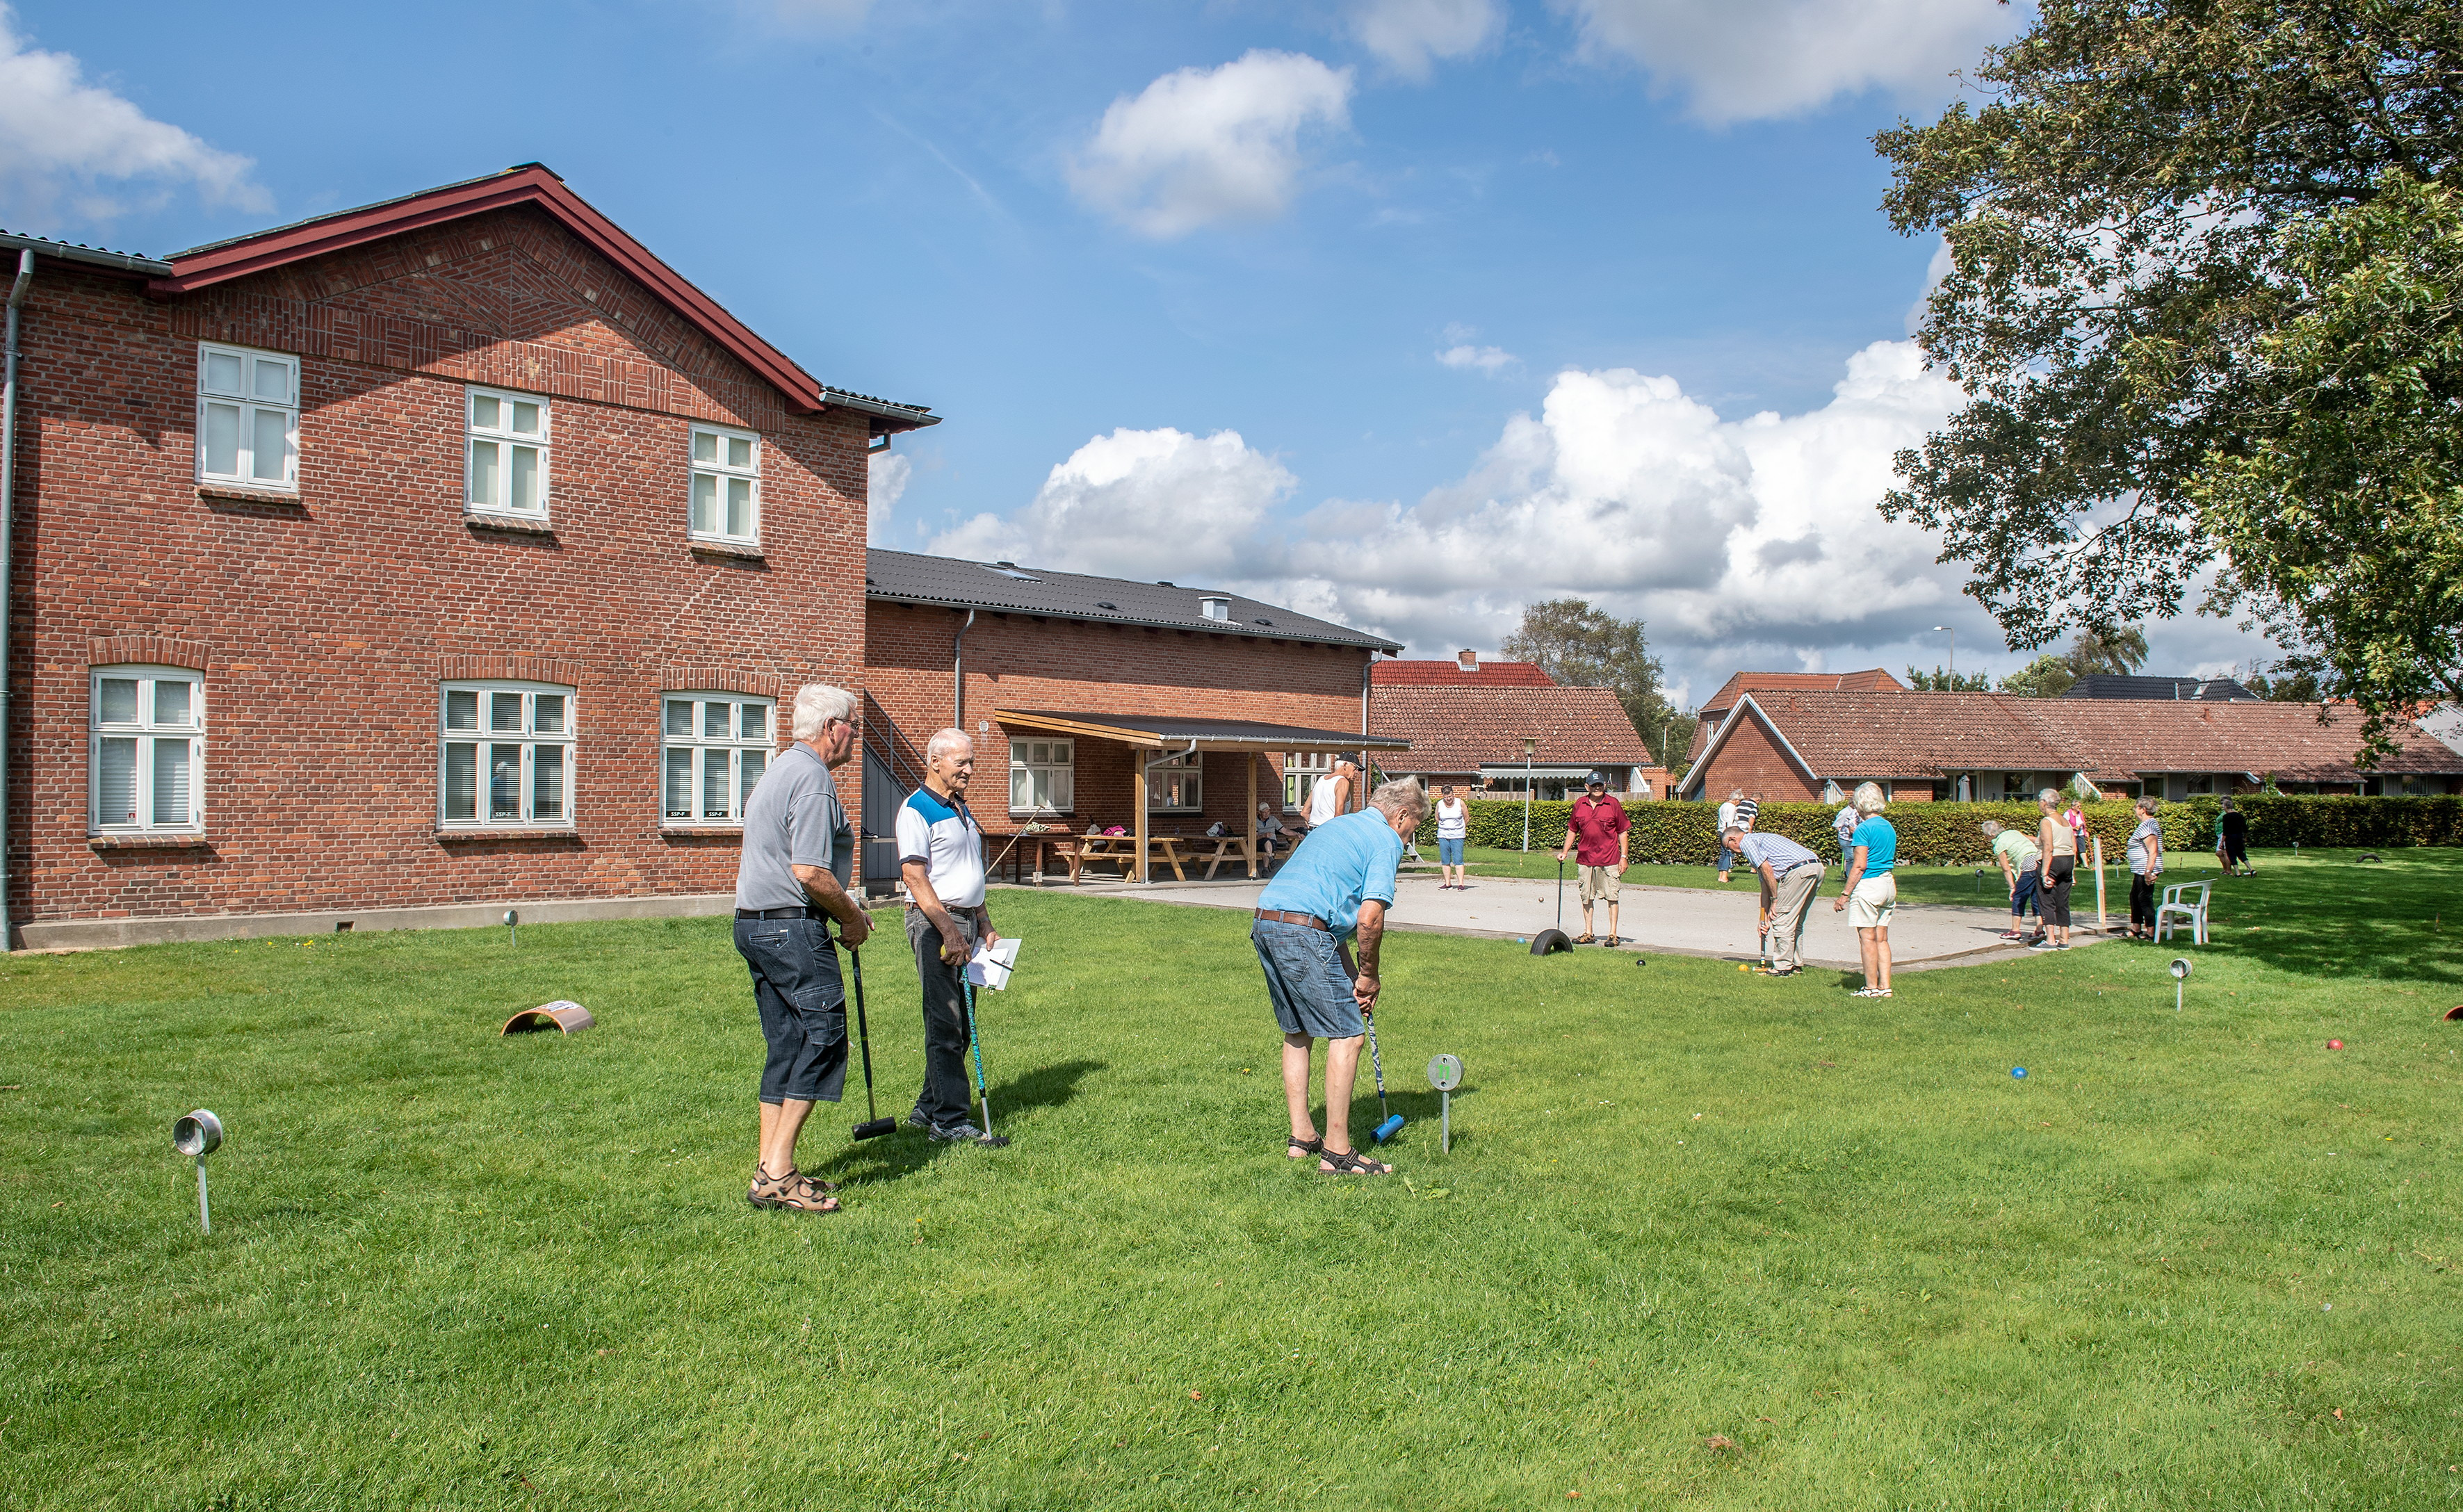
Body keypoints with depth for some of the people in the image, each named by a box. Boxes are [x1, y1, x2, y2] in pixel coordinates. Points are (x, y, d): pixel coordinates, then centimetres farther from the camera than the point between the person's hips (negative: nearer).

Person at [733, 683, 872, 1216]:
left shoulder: (779, 770, 20)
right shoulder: (813, 780, -14)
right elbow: (811, 873, -21)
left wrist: (847, 907, 21)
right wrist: (853, 918, -6)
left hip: (754, 925, 11)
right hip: (794, 928, -11)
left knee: (786, 1046, 13)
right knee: (823, 1036, -8)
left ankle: (770, 1168, 15)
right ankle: (778, 1174, -8)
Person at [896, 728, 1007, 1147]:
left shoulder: (962, 809, 18)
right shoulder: (916, 809, -9)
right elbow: (915, 877, -16)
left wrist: (985, 925, 18)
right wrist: (949, 932, -20)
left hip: (967, 922, 9)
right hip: (934, 923, -9)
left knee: (958, 1025, 11)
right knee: (945, 1026, -7)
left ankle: (927, 1109, 21)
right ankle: (950, 1121, -3)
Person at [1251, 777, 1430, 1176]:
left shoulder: (1336, 825, 27)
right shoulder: (1386, 842, 1)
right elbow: (1369, 919, -11)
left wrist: (1353, 973, 23)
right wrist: (1369, 976, 4)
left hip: (1264, 924, 9)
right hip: (1305, 933, -9)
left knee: (1297, 1034, 20)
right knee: (1346, 1036, -1)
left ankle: (1301, 1137, 25)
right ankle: (1337, 1153, 1)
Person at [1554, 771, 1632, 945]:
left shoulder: (1613, 804, -1)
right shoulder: (1579, 804, 7)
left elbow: (1623, 832, 2)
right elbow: (1572, 830, 16)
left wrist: (1623, 857, -3)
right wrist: (1565, 851, 8)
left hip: (1609, 859, -3)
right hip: (1585, 858, 3)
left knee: (1611, 897, -2)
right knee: (1586, 897, 8)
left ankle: (1613, 934, 4)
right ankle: (1588, 933, 18)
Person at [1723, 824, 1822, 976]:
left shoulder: (1747, 842, 3)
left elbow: (1767, 870, -10)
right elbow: (1765, 887, 31)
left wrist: (1775, 900, -3)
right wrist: (1765, 918, 31)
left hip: (1799, 871, -10)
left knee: (1782, 921, -2)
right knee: (1796, 922, 20)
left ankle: (1783, 968, 2)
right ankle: (1796, 964, 26)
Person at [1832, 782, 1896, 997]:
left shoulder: (1864, 829, -13)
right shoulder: (1889, 827, 12)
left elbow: (1859, 866, -17)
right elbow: (1890, 861, 18)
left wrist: (1845, 894, -13)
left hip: (1868, 885, -8)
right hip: (1889, 884, 8)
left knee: (1868, 938, -1)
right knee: (1881, 938, 11)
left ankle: (1872, 987, 2)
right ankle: (1885, 986, 12)